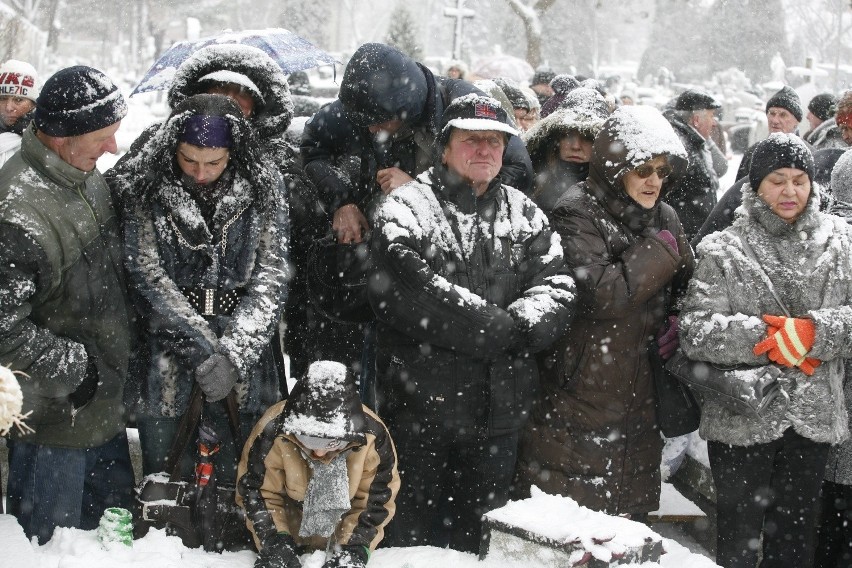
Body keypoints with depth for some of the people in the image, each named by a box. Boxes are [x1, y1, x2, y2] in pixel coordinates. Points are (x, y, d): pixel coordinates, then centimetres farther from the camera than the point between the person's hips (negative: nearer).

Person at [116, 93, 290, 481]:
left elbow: (271, 276, -5)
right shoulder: (147, 190, -3)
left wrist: (234, 353, -16)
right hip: (168, 345, 0)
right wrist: (202, 346, -17)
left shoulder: (262, 188, -2)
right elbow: (147, 274, -8)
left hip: (245, 342, 1)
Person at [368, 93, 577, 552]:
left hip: (499, 411, 5)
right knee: (411, 532, 5)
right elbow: (406, 291, -20)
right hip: (420, 406, -4)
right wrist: (499, 328, -18)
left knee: (471, 535, 17)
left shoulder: (526, 216, 13)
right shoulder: (407, 207, -5)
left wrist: (518, 326, -19)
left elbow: (557, 290, 3)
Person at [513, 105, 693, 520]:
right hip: (580, 390, -7)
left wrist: (675, 322, 0)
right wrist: (659, 252, -14)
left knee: (630, 512, 15)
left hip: (639, 397, 7)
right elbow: (604, 294, -23)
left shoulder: (664, 218, 10)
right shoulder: (577, 214, -11)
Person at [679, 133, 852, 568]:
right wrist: (769, 339, -20)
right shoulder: (722, 251, -5)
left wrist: (813, 332, -21)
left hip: (813, 418, 3)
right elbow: (695, 333, -13)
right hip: (741, 420, -2)